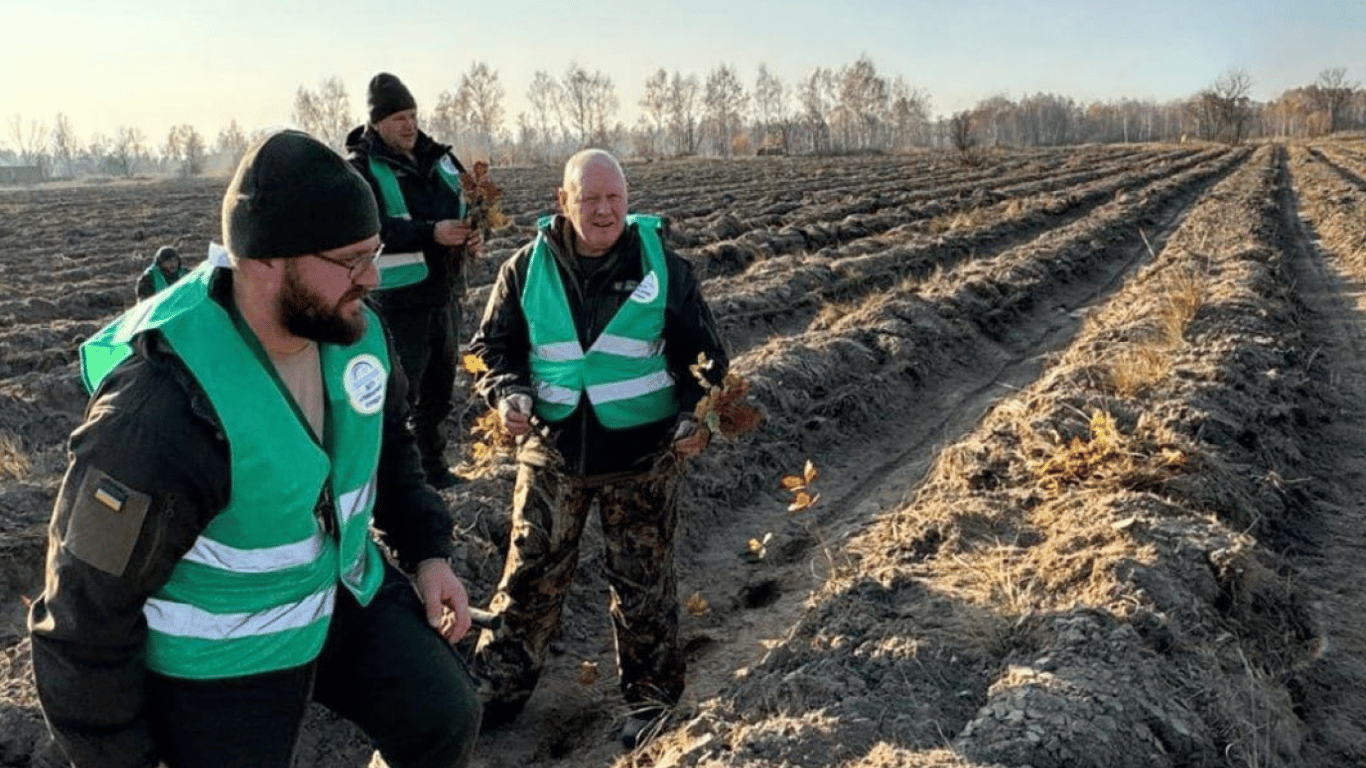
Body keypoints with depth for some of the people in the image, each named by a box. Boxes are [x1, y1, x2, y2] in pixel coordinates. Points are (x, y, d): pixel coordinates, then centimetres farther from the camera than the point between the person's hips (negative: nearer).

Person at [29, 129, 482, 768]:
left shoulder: (353, 327, -13)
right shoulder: (163, 411, -34)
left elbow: (388, 442, 9)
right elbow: (88, 609, -22)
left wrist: (426, 550, 3)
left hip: (350, 591, 6)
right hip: (218, 660, -5)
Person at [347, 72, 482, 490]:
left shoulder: (438, 157, 9)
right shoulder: (361, 169, -9)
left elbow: (471, 205, 16)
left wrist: (475, 234, -7)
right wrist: (431, 233, -30)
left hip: (446, 294, 7)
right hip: (400, 301, -6)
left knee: (440, 386, 17)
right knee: (398, 392, -2)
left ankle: (432, 463, 33)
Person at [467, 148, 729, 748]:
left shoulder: (663, 268, -5)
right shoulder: (526, 270, -2)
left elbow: (705, 355, 0)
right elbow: (492, 346, 7)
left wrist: (692, 415, -17)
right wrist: (507, 392, -14)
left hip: (641, 456, -1)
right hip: (551, 453, 1)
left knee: (642, 583, 11)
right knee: (531, 575, 11)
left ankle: (651, 696, 32)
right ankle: (499, 687, 31)